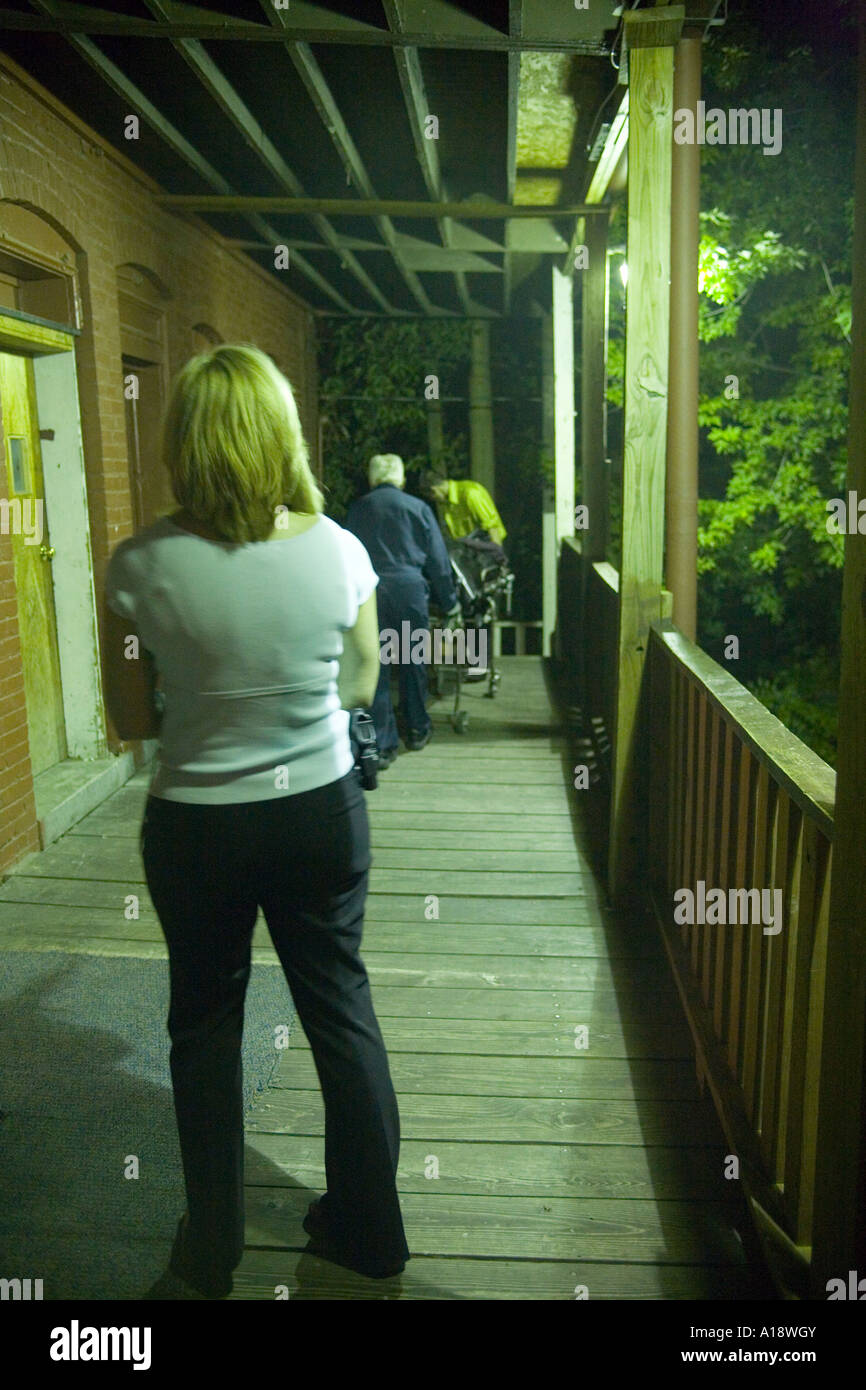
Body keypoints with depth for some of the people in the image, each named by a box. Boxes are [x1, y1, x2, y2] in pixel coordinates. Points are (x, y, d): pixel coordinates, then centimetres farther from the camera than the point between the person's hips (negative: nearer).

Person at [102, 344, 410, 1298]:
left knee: (205, 1022, 18)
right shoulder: (339, 550, -10)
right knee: (340, 1004, 18)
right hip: (322, 812, 2)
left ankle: (209, 1253, 36)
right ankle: (368, 1228, 35)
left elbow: (130, 719, -6)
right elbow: (360, 687, 2)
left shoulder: (143, 566, -16)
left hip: (196, 826, -1)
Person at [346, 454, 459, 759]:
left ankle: (382, 744, 4)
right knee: (413, 663, 13)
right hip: (409, 588, 0)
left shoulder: (357, 509, 8)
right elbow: (438, 559, 7)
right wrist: (448, 602, 14)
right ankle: (418, 730, 27)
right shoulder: (418, 508, 5)